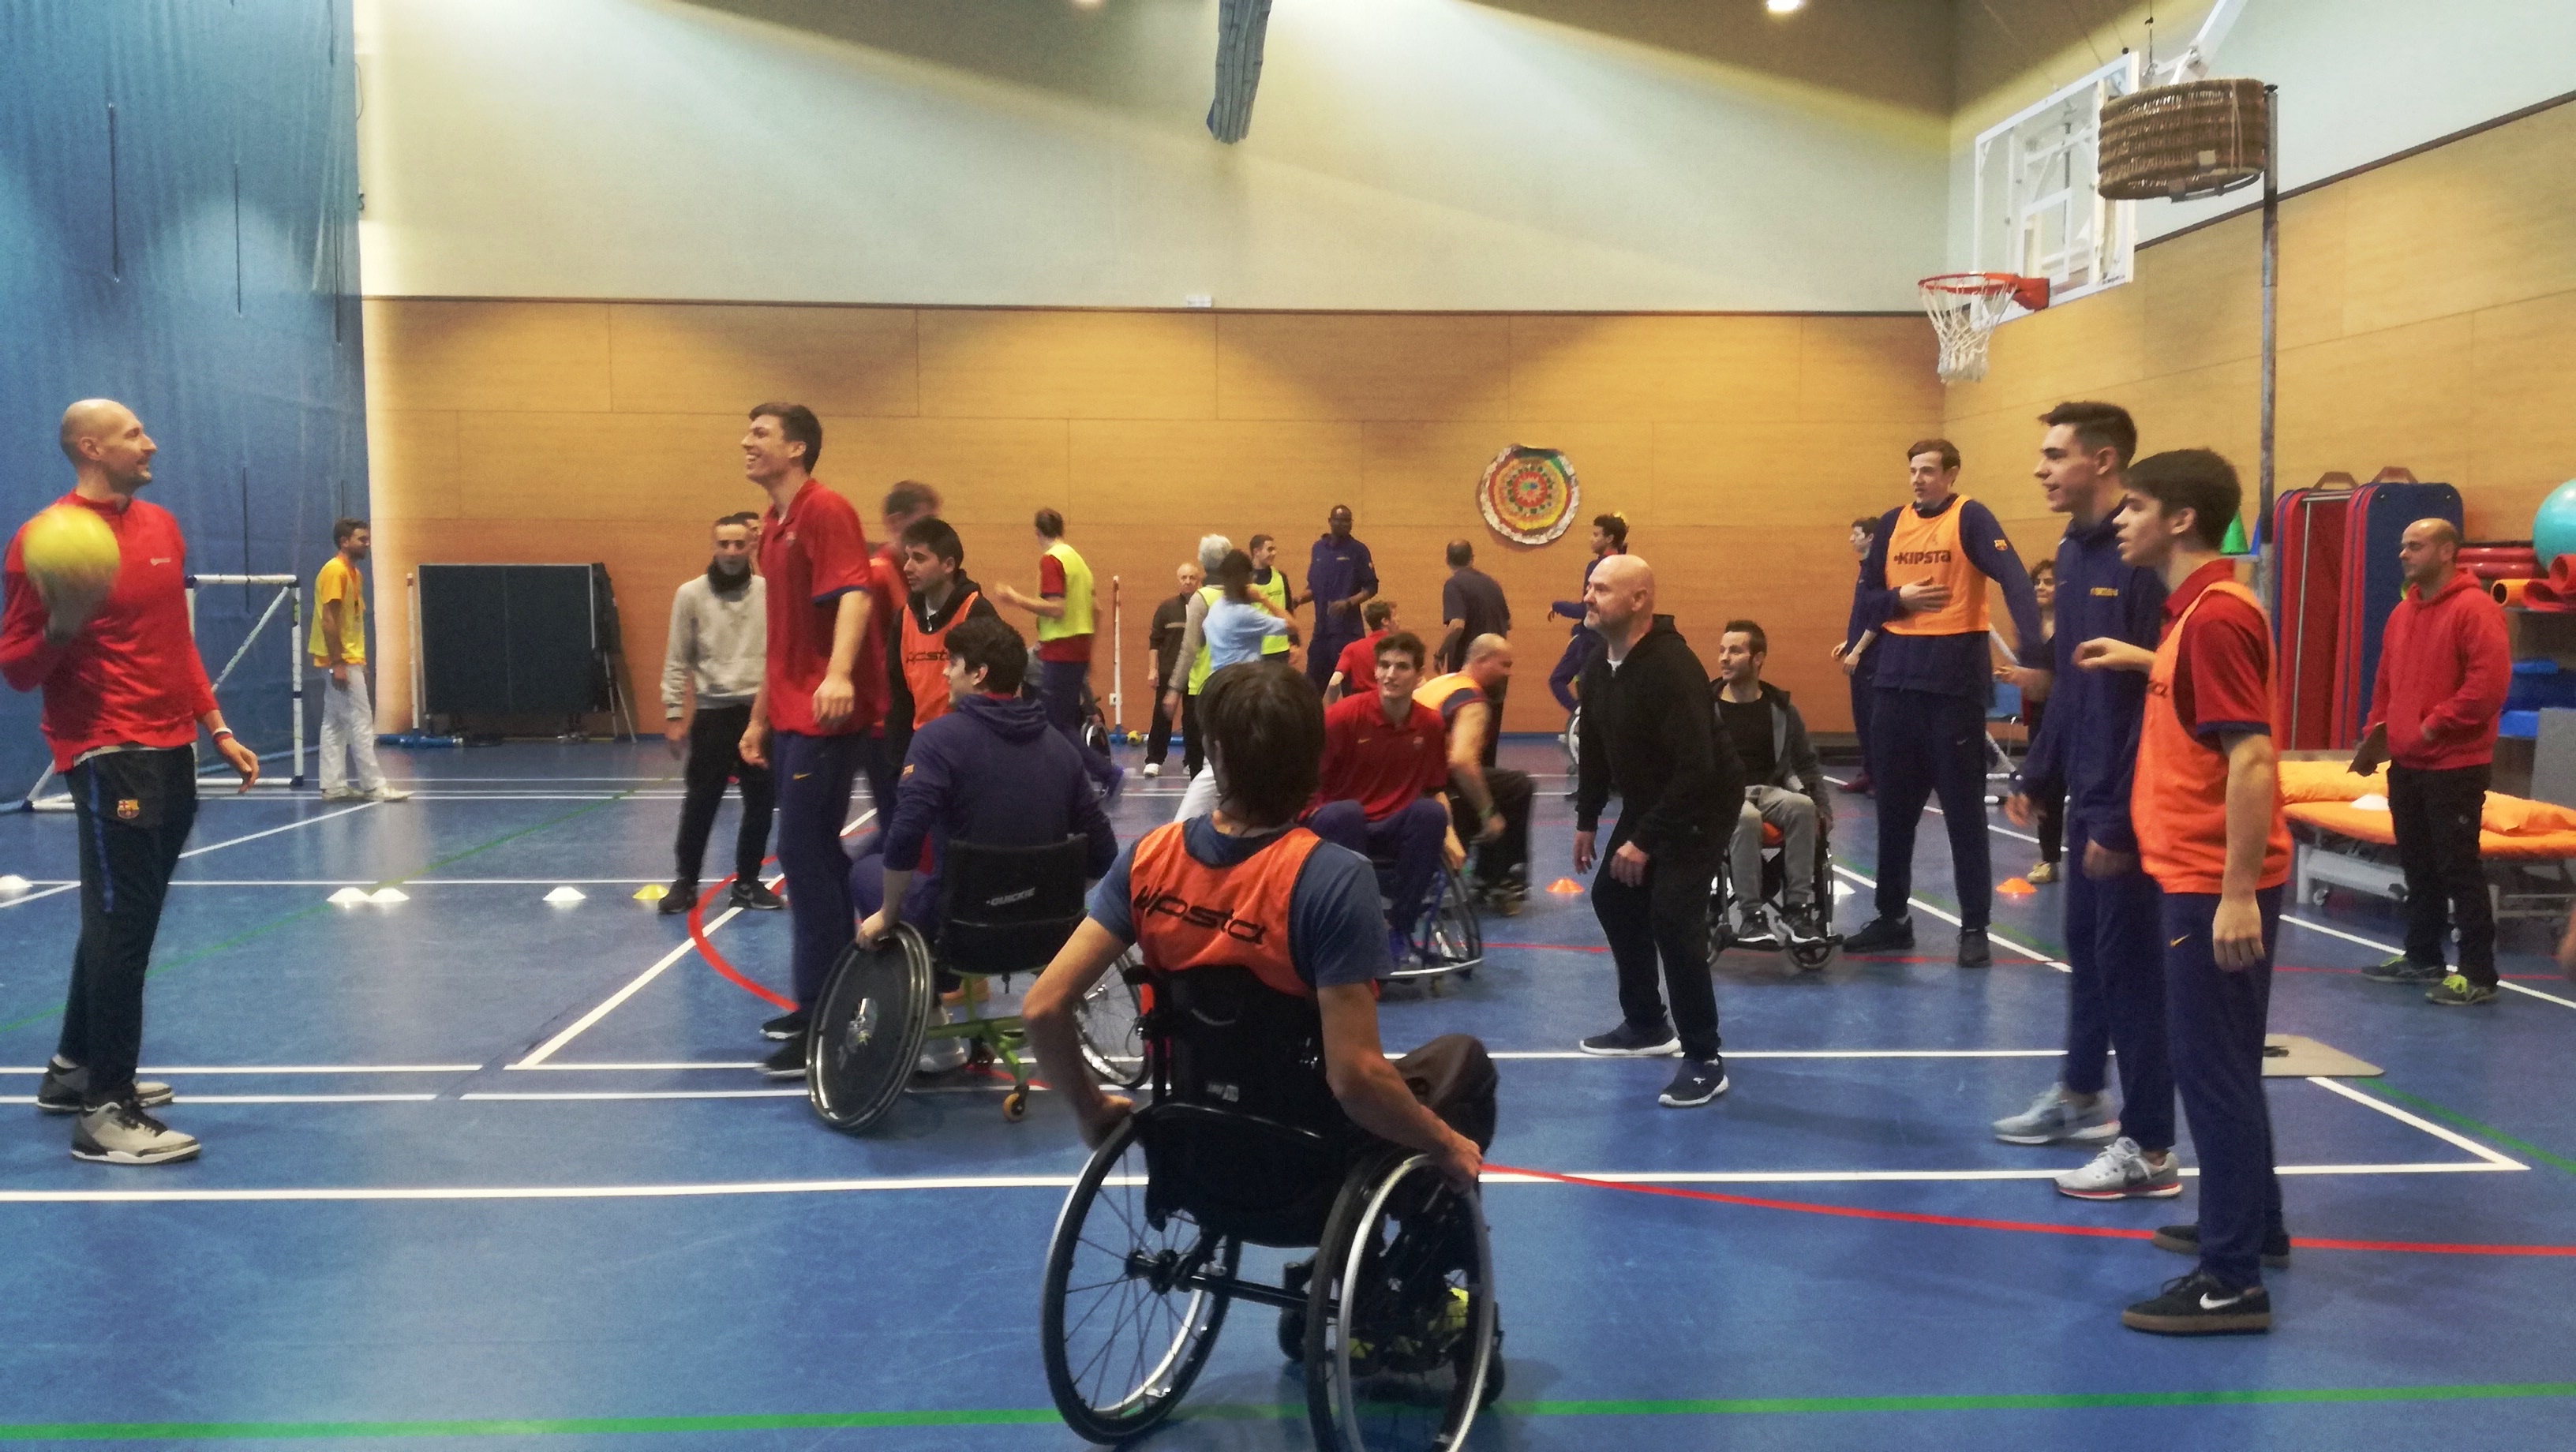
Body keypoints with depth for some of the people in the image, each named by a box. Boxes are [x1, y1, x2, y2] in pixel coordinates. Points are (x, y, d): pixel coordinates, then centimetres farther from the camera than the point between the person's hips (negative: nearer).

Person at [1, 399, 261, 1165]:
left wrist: (218, 731, 18)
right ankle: (105, 1113, -3)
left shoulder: (162, 526, 11)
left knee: (123, 920, 17)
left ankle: (75, 1069, 32)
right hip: (108, 755, -8)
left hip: (172, 753, 8)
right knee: (121, 925, -9)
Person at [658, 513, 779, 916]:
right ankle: (685, 882, 16)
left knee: (761, 802, 7)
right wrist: (673, 715, -1)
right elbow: (677, 660, 2)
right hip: (714, 712, -1)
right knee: (701, 801, 1)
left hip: (763, 710, 1)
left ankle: (747, 882, 21)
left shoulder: (770, 592, 1)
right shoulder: (691, 594, -1)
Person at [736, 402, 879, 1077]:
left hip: (828, 719, -10)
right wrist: (760, 718, 26)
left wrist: (839, 674, -41)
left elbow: (854, 594, -25)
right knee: (816, 861, 14)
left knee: (804, 859, -9)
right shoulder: (774, 528, 18)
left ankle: (823, 1024, -5)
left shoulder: (825, 511, -10)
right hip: (792, 719, 10)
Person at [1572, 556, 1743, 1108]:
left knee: (1672, 916, -19)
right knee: (1613, 899, 13)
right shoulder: (1598, 669, -1)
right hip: (1645, 803, 9)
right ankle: (1648, 1024, 31)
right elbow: (1595, 751, 13)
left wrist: (1645, 842, -29)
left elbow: (1695, 768, -32)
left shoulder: (1672, 667, -29)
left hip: (1702, 806, -9)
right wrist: (1587, 821, 11)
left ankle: (1704, 1060, -8)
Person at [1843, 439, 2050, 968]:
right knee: (1893, 806, 11)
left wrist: (2032, 655, -33)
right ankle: (1893, 917, 23)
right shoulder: (1893, 523, 10)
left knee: (1964, 808, 1)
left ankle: (1974, 928, 9)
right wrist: (1901, 598, -10)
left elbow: (2014, 582, -20)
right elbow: (1868, 597, 13)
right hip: (1897, 679, 5)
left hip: (1955, 680, -5)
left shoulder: (1970, 518, -7)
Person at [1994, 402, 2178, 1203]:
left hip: (2126, 806, -9)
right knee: (2085, 945, 20)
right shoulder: (2076, 550, 10)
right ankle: (2081, 1096, 37)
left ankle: (2149, 1150, 10)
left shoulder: (2142, 558, -19)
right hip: (2085, 796, 9)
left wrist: (2122, 819, -22)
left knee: (2130, 963, -1)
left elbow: (2158, 700, -22)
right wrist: (2036, 776, 15)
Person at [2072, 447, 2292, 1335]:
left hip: (2216, 885, -10)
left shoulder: (2215, 613, -18)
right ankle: (2252, 1224, 35)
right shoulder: (2196, 608, 12)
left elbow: (2251, 758, -24)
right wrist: (2143, 661, 21)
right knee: (2223, 1064, 21)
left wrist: (2238, 893, -26)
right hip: (2201, 877, 10)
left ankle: (2232, 1282, 1)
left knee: (2213, 1069, -5)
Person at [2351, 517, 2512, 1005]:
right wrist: (2377, 733, 10)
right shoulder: (2403, 613, 14)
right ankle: (2422, 957, 27)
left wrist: (2435, 726, -18)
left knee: (2458, 868, -6)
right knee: (2418, 866, 15)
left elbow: (2490, 682, -21)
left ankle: (2478, 974, 0)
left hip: (2455, 767, -8)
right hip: (2406, 765, 8)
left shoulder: (2474, 608, -13)